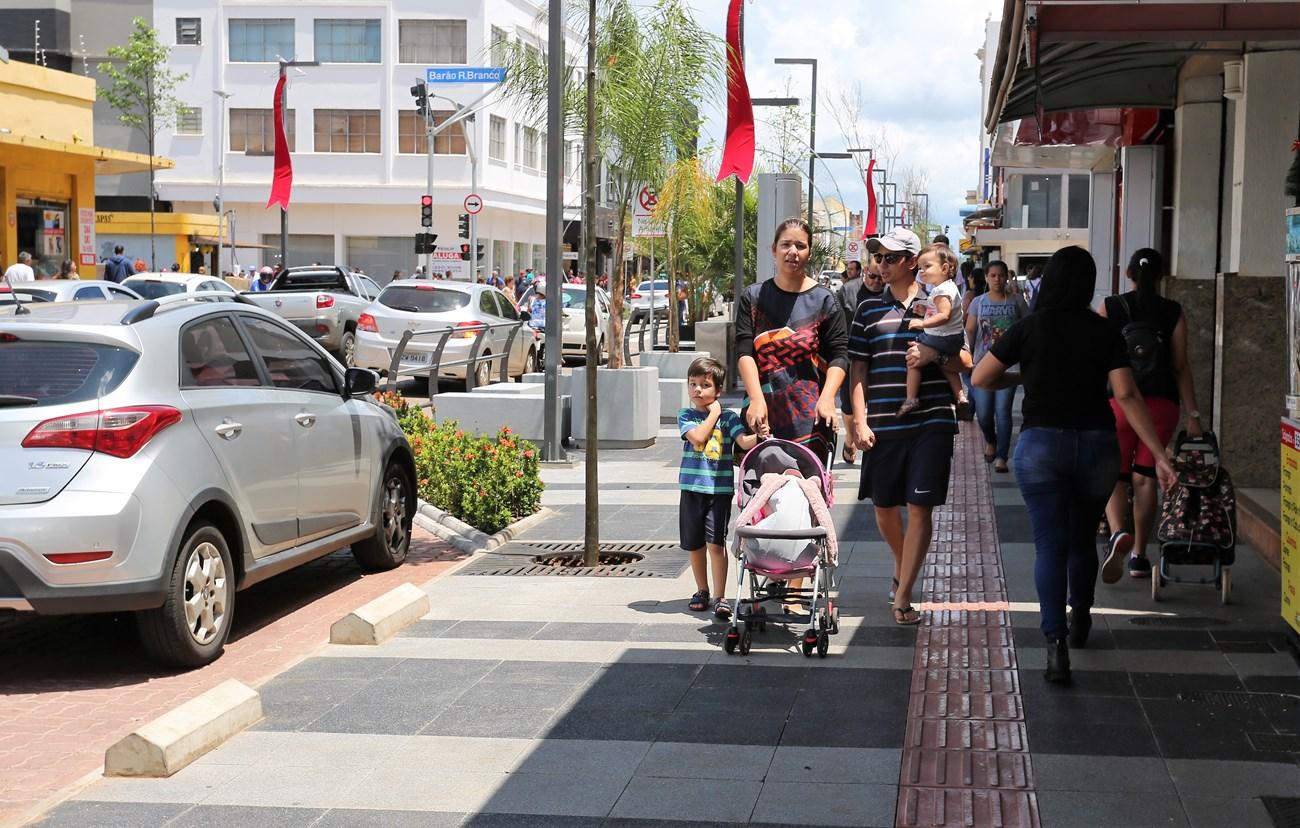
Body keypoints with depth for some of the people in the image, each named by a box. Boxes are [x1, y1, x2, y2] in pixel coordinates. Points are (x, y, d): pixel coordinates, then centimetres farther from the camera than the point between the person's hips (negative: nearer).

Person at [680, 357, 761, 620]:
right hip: (692, 488, 2)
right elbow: (697, 437, -14)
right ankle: (702, 591, 30)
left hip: (720, 489, -2)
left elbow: (744, 442, -11)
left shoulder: (729, 417, 3)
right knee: (694, 545, 12)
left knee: (716, 543, -11)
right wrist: (713, 413, -6)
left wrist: (758, 436, -31)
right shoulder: (686, 415, 4)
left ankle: (720, 598, -8)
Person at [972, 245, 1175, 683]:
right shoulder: (1105, 332, 0)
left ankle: (1056, 642, -19)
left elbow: (980, 379, 2)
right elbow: (1127, 396, -9)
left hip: (1041, 445, -2)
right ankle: (1080, 621, 40)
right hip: (1097, 445, 2)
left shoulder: (1029, 329, -3)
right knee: (1083, 540, 21)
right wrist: (1160, 455, -10)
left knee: (1051, 545, -4)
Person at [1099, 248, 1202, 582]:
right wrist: (1193, 414, 3)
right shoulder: (1173, 313, 1)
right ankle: (1139, 555, 15)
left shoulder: (1109, 308, 0)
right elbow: (1181, 367, 0)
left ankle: (1118, 533, -21)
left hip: (1118, 402, -1)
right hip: (1161, 404, 1)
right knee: (1145, 479, 11)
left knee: (1114, 476, 7)